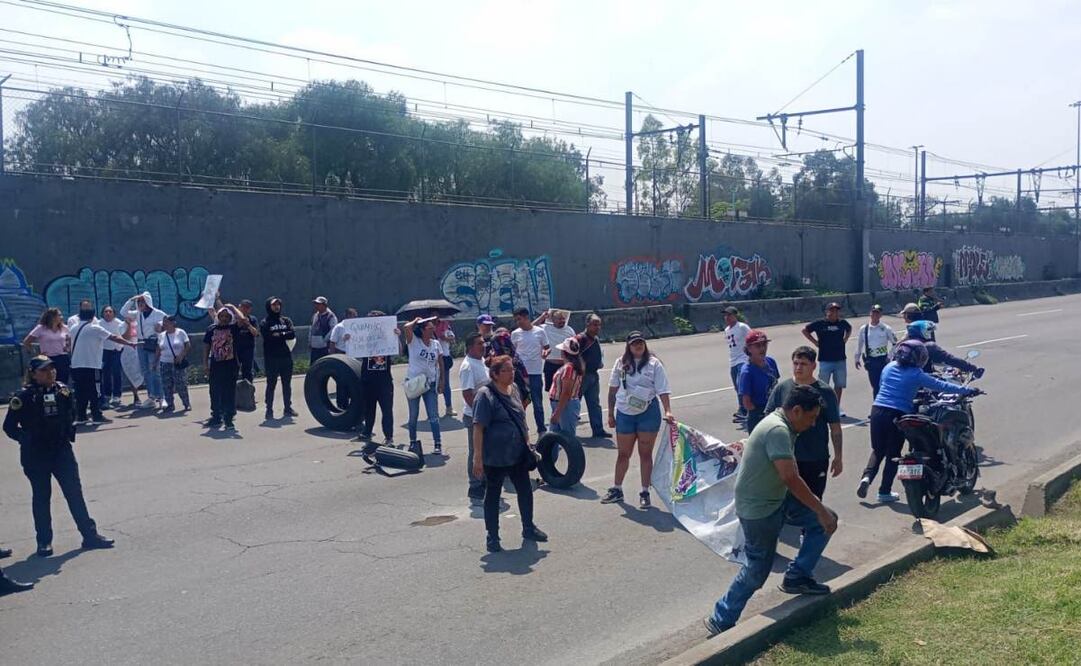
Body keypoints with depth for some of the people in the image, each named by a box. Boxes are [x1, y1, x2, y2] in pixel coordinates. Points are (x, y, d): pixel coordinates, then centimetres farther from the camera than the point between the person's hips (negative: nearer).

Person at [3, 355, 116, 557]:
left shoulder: (63, 391, 0)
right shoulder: (25, 397, -11)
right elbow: (9, 426, -5)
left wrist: (69, 432, 0)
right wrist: (27, 439, -17)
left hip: (62, 451, 3)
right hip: (36, 456, -3)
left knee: (75, 492, 3)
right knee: (41, 497, 7)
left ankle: (90, 535, 8)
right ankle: (44, 541, 18)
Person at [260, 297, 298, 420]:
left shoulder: (286, 320, 11)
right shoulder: (264, 323, 1)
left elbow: (293, 334, -4)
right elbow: (266, 337, -15)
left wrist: (278, 335, -13)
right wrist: (284, 336, -9)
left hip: (286, 357, 4)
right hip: (271, 358, -4)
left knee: (287, 384, 10)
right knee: (271, 385, 1)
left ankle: (288, 408, 18)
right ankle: (269, 410, 6)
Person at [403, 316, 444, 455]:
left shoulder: (435, 344, 4)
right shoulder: (413, 341, -7)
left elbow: (440, 363, 9)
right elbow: (407, 327, -27)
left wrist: (441, 381, 5)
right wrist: (416, 321, -7)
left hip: (430, 384, 2)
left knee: (433, 416, -2)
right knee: (413, 416, 10)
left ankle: (437, 444, 0)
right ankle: (413, 441, 25)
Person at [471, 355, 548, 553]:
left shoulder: (513, 390, 6)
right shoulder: (485, 395, -17)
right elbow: (478, 428, -19)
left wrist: (527, 445, 18)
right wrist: (477, 457, -22)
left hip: (518, 453, 7)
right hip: (495, 457, -7)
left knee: (525, 490, 15)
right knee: (492, 494, 8)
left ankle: (528, 528, 34)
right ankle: (492, 537, 20)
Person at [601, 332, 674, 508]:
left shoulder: (653, 363, -3)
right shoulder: (621, 363, 4)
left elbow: (663, 390, -8)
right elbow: (613, 389, 10)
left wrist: (668, 411, -21)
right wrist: (610, 414, 9)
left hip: (648, 413, -2)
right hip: (624, 414, 3)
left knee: (645, 453, 6)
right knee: (623, 454, 12)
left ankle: (645, 493, 16)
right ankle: (617, 489, 26)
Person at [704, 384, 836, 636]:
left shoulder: (780, 425, 8)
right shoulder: (778, 430, -24)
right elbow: (790, 478, -31)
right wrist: (820, 510, -23)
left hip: (776, 498, 10)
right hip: (758, 509, -10)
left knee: (826, 520, 8)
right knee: (757, 571, 0)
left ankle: (797, 577, 17)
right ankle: (721, 621, 15)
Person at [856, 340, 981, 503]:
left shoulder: (889, 367, 9)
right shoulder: (916, 374, -5)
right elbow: (941, 386, -3)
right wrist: (967, 390, 5)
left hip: (877, 411, 4)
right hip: (898, 416, -4)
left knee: (877, 450, 17)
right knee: (893, 454, 9)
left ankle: (867, 477, -6)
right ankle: (885, 492, 13)